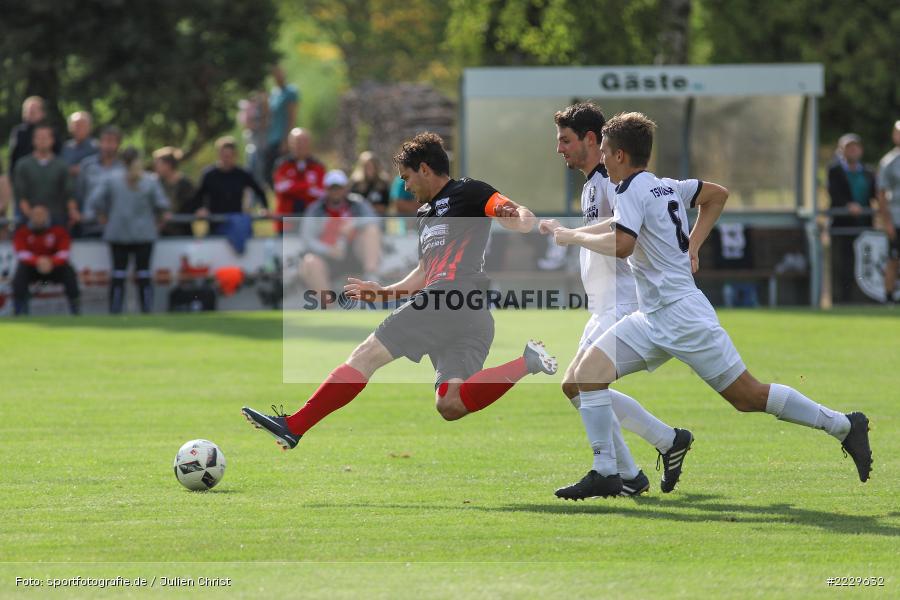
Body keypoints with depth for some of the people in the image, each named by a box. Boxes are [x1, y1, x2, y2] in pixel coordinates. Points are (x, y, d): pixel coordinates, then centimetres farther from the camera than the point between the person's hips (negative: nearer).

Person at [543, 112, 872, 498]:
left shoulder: (632, 189, -13)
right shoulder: (666, 186, 13)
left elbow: (621, 245, -29)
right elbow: (718, 195, 28)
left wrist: (575, 237, -13)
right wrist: (693, 245, 23)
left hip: (683, 316, -10)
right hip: (652, 319, 10)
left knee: (749, 398, -3)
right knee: (587, 375, -4)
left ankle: (844, 425, 8)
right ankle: (607, 472, -4)